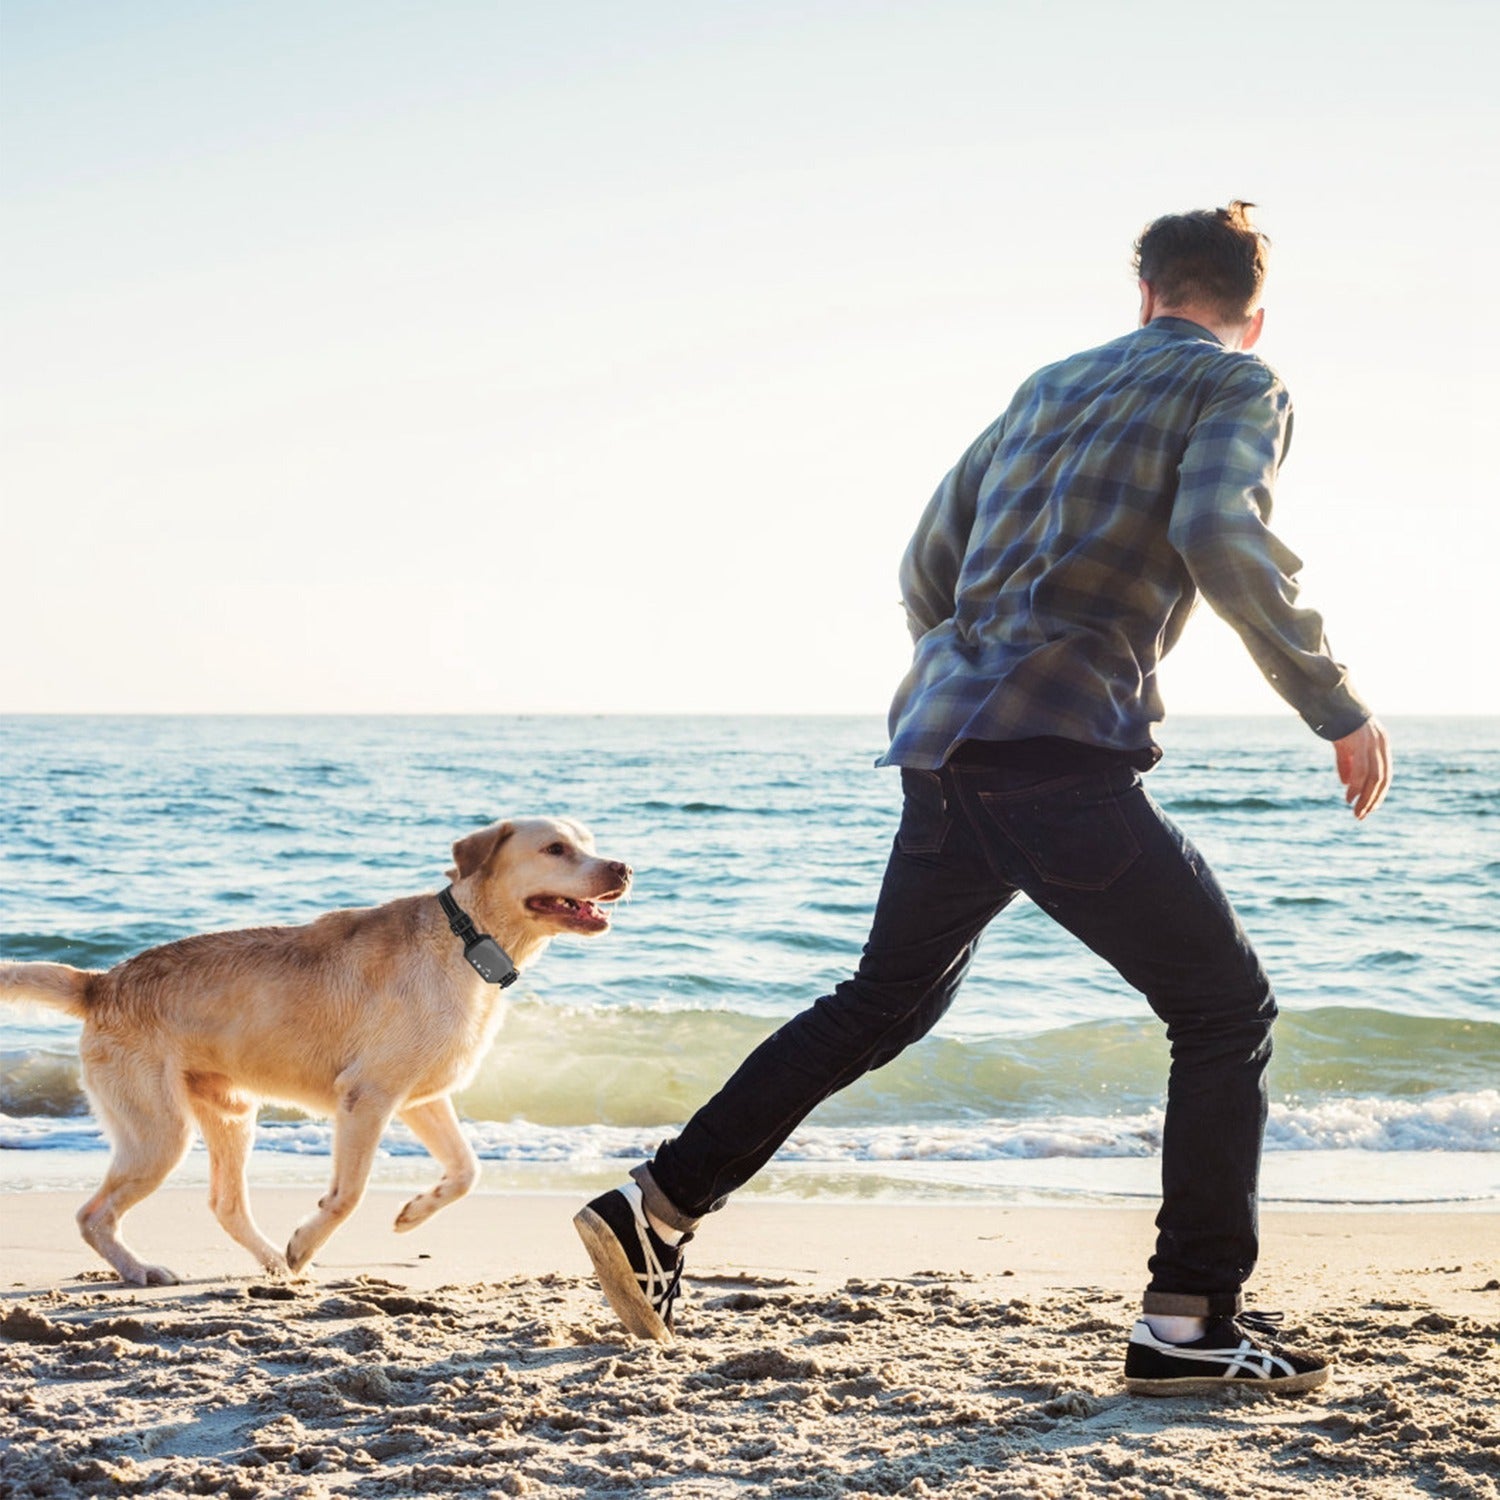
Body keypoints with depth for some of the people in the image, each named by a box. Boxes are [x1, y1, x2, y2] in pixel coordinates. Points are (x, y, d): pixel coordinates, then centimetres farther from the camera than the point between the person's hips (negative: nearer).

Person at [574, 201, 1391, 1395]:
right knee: (1226, 1010, 6)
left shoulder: (1050, 385, 23)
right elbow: (1220, 535, -17)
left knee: (887, 1001, 23)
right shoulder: (1240, 388, 4)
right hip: (1064, 756, -7)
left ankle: (657, 1206, 23)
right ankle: (1192, 1322, 2)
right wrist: (1337, 709, -11)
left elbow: (927, 566, 26)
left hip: (944, 750, 7)